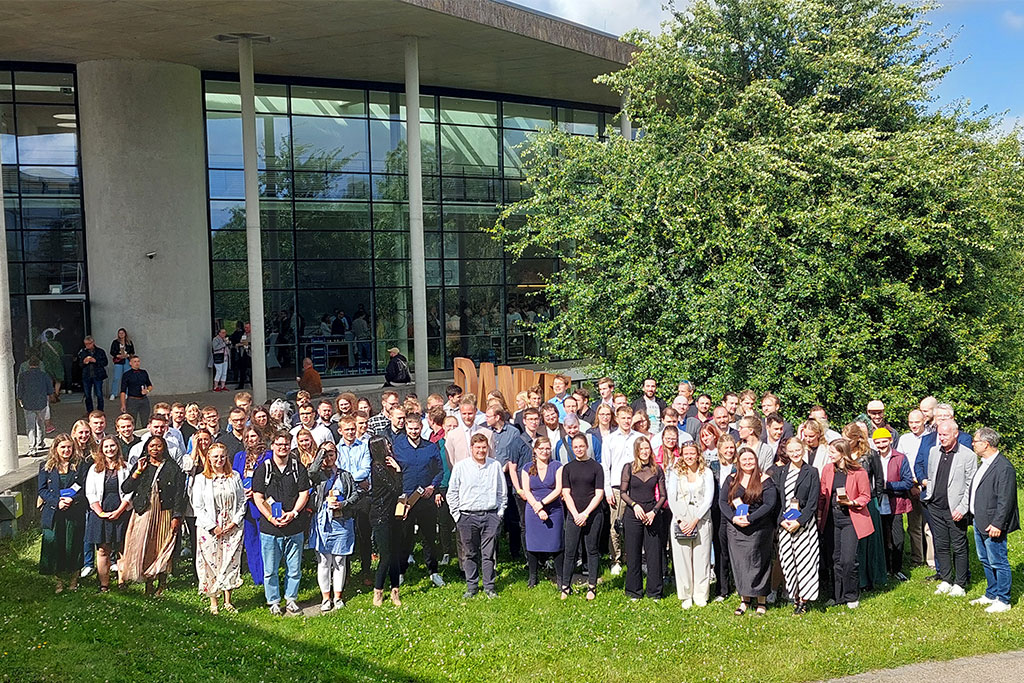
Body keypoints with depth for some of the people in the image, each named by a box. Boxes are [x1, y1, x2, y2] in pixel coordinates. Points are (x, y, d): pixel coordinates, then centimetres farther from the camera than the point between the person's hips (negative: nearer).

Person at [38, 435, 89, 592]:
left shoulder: (81, 465, 6)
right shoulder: (46, 467, 9)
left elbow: (85, 488, 1)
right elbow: (42, 490, 4)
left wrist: (72, 499, -15)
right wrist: (57, 501, -12)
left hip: (75, 513, -1)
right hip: (53, 514, 1)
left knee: (73, 546, 2)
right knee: (53, 545, -1)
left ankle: (73, 579, 18)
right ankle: (59, 580, 13)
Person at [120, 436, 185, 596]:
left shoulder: (173, 468, 3)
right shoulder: (140, 466, 11)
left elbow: (179, 494, -1)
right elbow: (125, 488, 4)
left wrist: (176, 517, -8)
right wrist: (138, 471, -5)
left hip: (164, 514, -2)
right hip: (143, 512, 2)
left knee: (163, 548, 0)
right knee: (143, 548, -1)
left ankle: (161, 585, 11)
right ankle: (148, 584, 8)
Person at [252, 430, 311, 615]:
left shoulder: (299, 468, 5)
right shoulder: (263, 469, 2)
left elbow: (304, 493, 3)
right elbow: (258, 497, 0)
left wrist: (293, 513, -12)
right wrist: (270, 517, -12)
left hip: (294, 527, 1)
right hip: (269, 528, -1)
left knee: (294, 568, 8)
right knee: (270, 570, 5)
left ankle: (291, 599, 24)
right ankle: (273, 601, 20)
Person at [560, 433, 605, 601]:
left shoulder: (596, 467, 2)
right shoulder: (568, 468, 9)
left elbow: (599, 494, -2)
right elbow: (566, 493, 4)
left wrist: (585, 514, -10)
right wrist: (576, 514, -8)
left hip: (593, 515, -1)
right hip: (573, 515, 1)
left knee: (592, 550, 4)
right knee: (570, 551, 1)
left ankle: (592, 587, 12)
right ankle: (565, 587, 8)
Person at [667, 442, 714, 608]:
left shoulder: (706, 472, 4)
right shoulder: (675, 472, 6)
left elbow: (709, 498, -3)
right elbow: (671, 498, 1)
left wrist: (695, 520, -11)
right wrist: (680, 520, -10)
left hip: (702, 519, 0)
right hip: (680, 518, 1)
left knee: (701, 557, 1)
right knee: (682, 557, 0)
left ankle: (701, 595, 11)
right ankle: (686, 596, 10)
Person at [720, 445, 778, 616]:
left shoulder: (764, 480, -1)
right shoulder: (731, 479, 9)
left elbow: (769, 504, -9)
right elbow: (722, 501, 4)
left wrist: (750, 519, -17)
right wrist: (734, 518, -12)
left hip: (759, 529, -3)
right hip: (735, 528, 3)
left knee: (758, 563, 0)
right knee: (739, 563, 4)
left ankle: (761, 602, 10)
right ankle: (744, 600, 13)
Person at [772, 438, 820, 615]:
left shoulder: (811, 472, 1)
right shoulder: (778, 472, 9)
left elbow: (813, 502, -4)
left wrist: (799, 521, -13)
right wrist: (781, 520, -7)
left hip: (805, 523, -3)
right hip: (784, 523, 3)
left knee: (804, 559, -4)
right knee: (787, 560, 2)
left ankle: (803, 600, 2)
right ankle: (794, 597, 11)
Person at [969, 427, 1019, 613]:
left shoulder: (1004, 467, -19)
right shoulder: (985, 464, 11)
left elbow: (1005, 500, -21)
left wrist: (997, 524, -22)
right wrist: (974, 516, 16)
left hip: (993, 526, -10)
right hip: (979, 522, 10)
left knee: (998, 563, 0)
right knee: (985, 561, 19)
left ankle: (1003, 601, 11)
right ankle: (991, 594, 32)